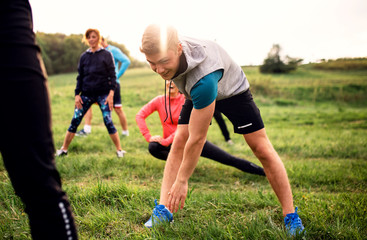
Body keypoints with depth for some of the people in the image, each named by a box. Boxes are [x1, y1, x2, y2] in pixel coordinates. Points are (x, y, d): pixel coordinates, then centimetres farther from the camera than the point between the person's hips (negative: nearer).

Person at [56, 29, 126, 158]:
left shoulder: (106, 54, 1)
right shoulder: (84, 56, 10)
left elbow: (112, 75, -1)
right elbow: (80, 76, 12)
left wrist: (111, 93, -11)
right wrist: (77, 94, 4)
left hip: (103, 93, -3)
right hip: (86, 94, 3)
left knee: (108, 121, -11)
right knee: (75, 121, 1)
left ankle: (119, 150, 2)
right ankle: (64, 149, 12)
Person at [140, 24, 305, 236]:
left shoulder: (203, 80, -49)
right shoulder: (166, 50, -30)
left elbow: (198, 139, -41)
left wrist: (182, 181, -31)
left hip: (232, 90, -6)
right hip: (198, 93, 6)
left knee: (262, 149, -8)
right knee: (179, 141, -11)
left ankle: (291, 216, 4)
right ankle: (163, 210, -9)